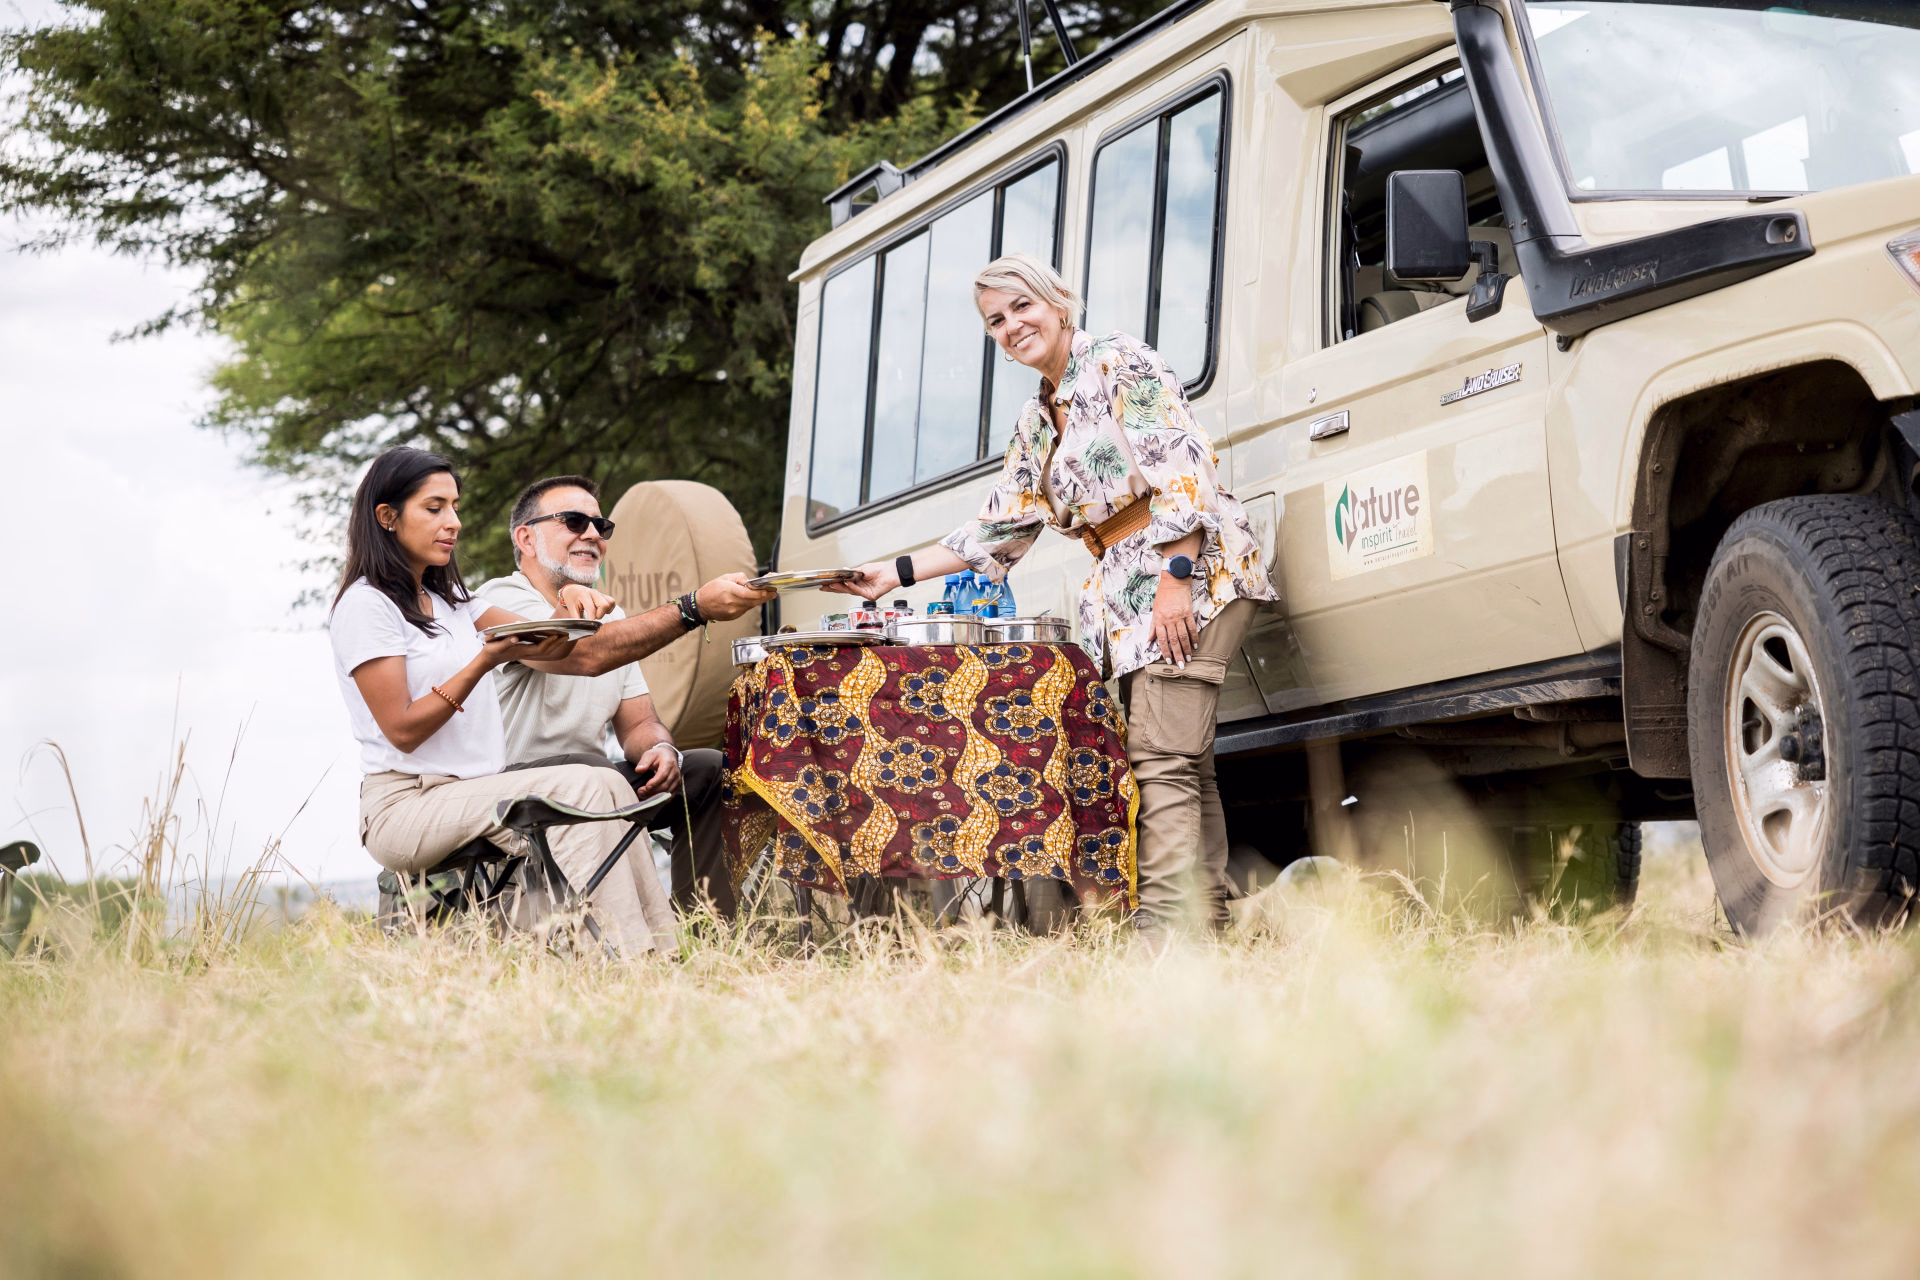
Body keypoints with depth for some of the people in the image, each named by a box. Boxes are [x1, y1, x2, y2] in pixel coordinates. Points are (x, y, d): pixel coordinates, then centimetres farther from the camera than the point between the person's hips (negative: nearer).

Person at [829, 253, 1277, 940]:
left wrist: (1175, 577, -20)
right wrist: (898, 573, 16)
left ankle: (1168, 930, -20)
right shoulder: (1036, 423, 21)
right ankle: (1208, 921, 2)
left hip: (1195, 571, -8)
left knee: (1161, 756, -16)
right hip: (1123, 594, 8)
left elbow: (1183, 465, -13)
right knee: (1183, 763, 3)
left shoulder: (1119, 361, -3)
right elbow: (999, 527, 22)